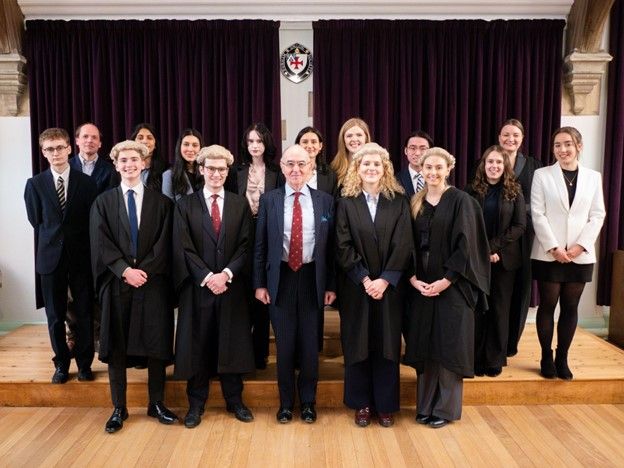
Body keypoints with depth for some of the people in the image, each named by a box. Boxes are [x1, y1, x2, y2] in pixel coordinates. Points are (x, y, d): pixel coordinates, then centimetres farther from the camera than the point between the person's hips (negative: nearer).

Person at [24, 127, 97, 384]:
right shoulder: (35, 183, 3)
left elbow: (93, 219, 2)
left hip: (81, 256, -1)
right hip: (51, 255, 1)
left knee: (84, 313, 6)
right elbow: (35, 220, 8)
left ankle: (84, 363, 21)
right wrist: (52, 238, 6)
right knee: (55, 315, 9)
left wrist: (79, 242, 0)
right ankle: (61, 363, 25)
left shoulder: (86, 182, 0)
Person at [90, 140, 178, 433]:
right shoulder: (103, 202, 7)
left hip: (153, 283, 0)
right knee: (116, 346, 6)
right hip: (116, 283, 1)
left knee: (157, 344, 5)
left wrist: (144, 270, -12)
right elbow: (101, 244, -2)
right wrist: (125, 270, -14)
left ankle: (157, 404, 20)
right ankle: (119, 408, 19)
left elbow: (164, 244, 0)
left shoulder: (161, 202, 6)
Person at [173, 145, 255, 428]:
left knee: (232, 343, 9)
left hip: (232, 286, 1)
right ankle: (196, 404, 22)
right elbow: (183, 249, -4)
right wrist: (207, 276, -15)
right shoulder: (185, 205, 3)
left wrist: (226, 274, -13)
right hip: (197, 286, -1)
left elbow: (245, 246, 0)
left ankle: (235, 401, 24)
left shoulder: (240, 204, 6)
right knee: (197, 345, 7)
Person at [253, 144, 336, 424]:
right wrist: (259, 283, -1)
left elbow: (331, 246, 3)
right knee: (284, 344, 8)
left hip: (312, 278, 1)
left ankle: (308, 402, 28)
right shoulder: (269, 200, 1)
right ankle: (286, 402, 26)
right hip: (280, 278, 0)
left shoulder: (325, 201, 3)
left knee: (310, 344, 9)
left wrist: (331, 285, 0)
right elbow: (260, 245, 3)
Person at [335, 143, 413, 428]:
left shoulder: (398, 201, 2)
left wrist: (384, 280, -14)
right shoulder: (346, 203, 0)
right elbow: (343, 247, -5)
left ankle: (386, 405, 21)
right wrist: (365, 279, -14)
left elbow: (403, 245, -5)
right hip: (356, 286, 0)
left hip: (389, 285, 1)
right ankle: (361, 404, 21)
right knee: (357, 344, 7)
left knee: (387, 343, 7)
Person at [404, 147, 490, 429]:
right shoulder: (415, 203, 8)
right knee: (425, 345, 9)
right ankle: (425, 405, 22)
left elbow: (466, 245, -10)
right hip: (422, 285, 4)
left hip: (452, 285, -4)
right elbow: (410, 245, 7)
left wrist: (446, 280, -16)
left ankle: (446, 407, 17)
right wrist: (413, 278, -6)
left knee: (448, 345, 3)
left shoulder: (461, 201, -5)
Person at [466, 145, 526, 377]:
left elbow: (519, 226, -3)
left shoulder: (514, 191, 3)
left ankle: (495, 360, 19)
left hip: (504, 259, 0)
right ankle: (475, 358, 13)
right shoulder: (472, 190, 3)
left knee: (499, 308, 8)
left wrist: (494, 247, -13)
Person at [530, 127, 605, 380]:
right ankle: (546, 358, 16)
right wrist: (554, 248, -13)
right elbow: (537, 214, -6)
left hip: (580, 255, 2)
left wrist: (580, 246, -9)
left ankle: (562, 359, 19)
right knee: (548, 305, 4)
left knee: (570, 307, 7)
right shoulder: (542, 175, 0)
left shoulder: (593, 177, 8)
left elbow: (597, 216, 4)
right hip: (548, 254, -2)